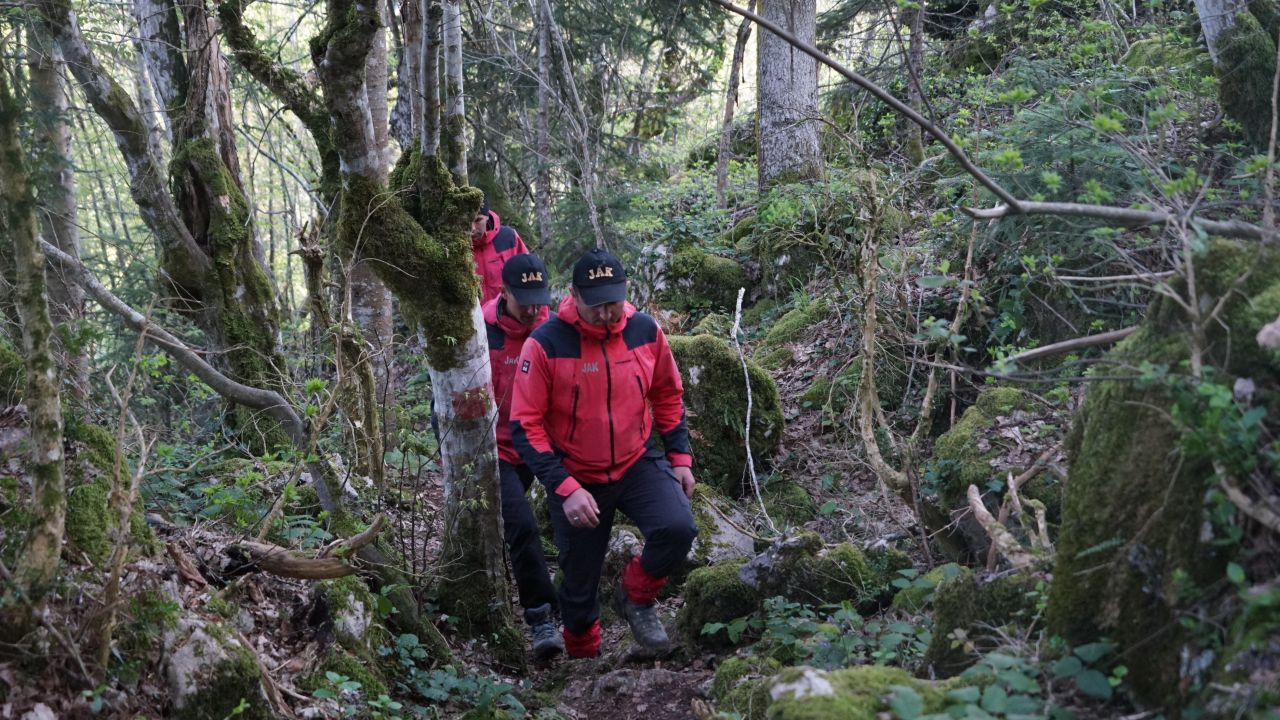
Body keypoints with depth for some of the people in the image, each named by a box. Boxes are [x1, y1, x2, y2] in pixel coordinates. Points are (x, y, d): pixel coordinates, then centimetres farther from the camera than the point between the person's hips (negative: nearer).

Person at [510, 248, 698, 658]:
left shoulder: (645, 331, -7)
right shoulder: (545, 344, -19)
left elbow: (668, 395, 9)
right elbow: (526, 425, -16)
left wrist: (680, 456, 5)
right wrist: (565, 489, -22)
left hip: (638, 463, 2)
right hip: (576, 479, -2)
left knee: (678, 529, -24)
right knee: (579, 582, 9)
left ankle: (635, 596, 5)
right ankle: (583, 657, 38)